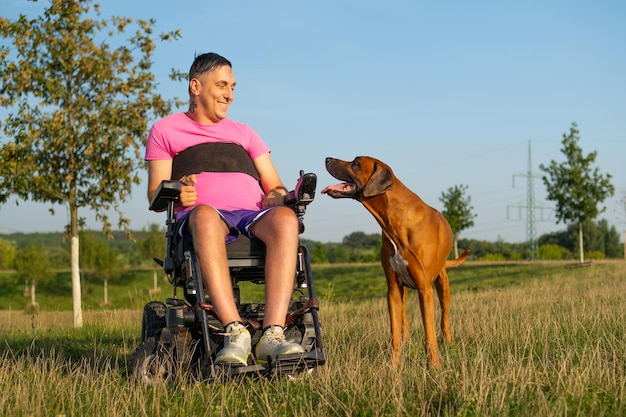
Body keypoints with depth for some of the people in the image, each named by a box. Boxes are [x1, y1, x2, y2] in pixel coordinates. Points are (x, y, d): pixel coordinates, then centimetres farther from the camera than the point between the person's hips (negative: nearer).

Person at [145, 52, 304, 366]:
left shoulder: (244, 133, 31)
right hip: (197, 218, -3)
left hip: (253, 215, 3)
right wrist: (176, 195, -13)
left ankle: (272, 335, -45)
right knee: (205, 215, -42)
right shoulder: (165, 131, 21)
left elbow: (275, 187, 23)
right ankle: (235, 332, -49)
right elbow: (154, 195, 11)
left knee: (285, 218, -35)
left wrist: (276, 198, -3)